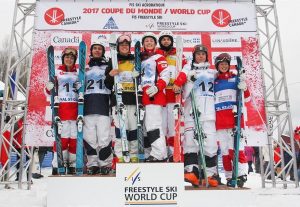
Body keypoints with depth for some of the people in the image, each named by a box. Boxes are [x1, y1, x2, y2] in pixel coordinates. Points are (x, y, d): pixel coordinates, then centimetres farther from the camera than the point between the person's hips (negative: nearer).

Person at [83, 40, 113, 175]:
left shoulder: (108, 65, 12)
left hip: (104, 104, -2)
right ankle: (92, 164, 11)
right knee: (89, 137, 1)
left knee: (104, 137, -8)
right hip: (88, 105, 3)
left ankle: (105, 164, 4)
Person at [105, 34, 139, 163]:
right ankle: (121, 156, 3)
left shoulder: (136, 61, 17)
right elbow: (107, 83, 9)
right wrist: (110, 75, -10)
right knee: (121, 127, -7)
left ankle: (134, 156, 13)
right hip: (118, 98, -1)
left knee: (134, 128, 2)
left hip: (133, 98, 2)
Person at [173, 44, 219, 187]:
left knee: (209, 139, -6)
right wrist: (177, 83, -20)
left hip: (208, 107, 2)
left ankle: (210, 174, 0)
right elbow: (183, 75, -1)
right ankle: (191, 171, -11)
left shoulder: (213, 71, 25)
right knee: (190, 135, -12)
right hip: (191, 105, -1)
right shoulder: (189, 67, 16)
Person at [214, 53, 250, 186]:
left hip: (235, 115, -2)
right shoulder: (214, 81, 17)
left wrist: (244, 87, -10)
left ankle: (241, 173, -12)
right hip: (219, 118, 2)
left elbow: (247, 98, 9)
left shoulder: (236, 78, 12)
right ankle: (229, 177, 8)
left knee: (235, 146, -15)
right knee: (224, 149, 3)